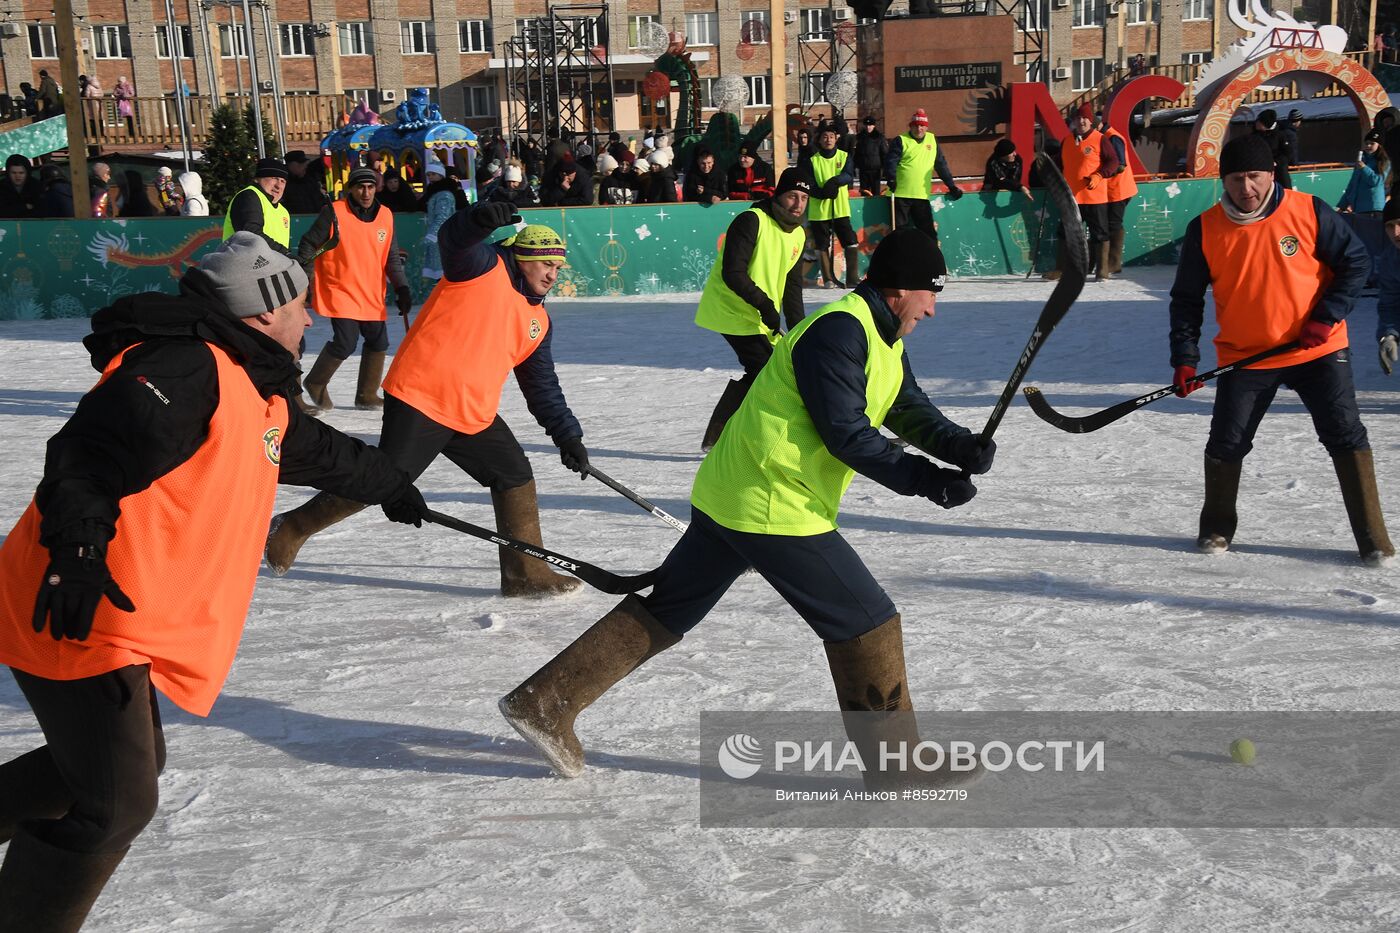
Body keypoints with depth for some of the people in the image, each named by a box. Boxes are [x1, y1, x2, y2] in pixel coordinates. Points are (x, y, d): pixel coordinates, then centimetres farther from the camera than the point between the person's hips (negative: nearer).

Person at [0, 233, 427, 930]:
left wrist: (390, 487, 45)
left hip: (126, 618, 11)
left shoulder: (256, 394, 16)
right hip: (76, 616, -11)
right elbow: (91, 448, -29)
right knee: (115, 806, -6)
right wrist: (78, 542, -41)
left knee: (132, 763, 25)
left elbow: (319, 451, 33)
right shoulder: (185, 367, -17)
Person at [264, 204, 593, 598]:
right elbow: (453, 240, -24)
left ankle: (526, 572, 17)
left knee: (517, 480, 5)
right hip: (420, 396, -8)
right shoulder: (484, 266, -3)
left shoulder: (538, 321, 17)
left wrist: (567, 435, 14)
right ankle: (293, 528, 10)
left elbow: (542, 385, 20)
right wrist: (479, 220, -46)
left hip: (474, 415, 8)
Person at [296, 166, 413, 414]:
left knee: (378, 342, 8)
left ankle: (367, 395, 25)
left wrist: (402, 289, 4)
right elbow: (308, 245, -4)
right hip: (340, 291, -6)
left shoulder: (385, 216, 4)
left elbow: (392, 258, 11)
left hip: (372, 295, 6)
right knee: (345, 342, -13)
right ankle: (316, 384, 13)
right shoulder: (334, 213, -10)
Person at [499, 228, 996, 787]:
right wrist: (923, 479, -19)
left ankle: (544, 703, 20)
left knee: (664, 610, 14)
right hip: (775, 509, -11)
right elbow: (845, 433, -21)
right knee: (865, 621, -1)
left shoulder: (882, 338, 15)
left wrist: (960, 446, -3)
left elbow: (910, 411, 14)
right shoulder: (839, 331, -17)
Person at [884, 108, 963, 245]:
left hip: (922, 196, 3)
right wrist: (891, 180, -29)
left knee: (929, 233, 3)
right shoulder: (901, 141, -1)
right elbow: (890, 162, -11)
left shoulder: (932, 140, 13)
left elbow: (941, 165, 15)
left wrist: (951, 185, 11)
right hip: (901, 194, -3)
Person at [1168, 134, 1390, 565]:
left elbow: (1356, 263, -1)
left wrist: (1326, 317, -13)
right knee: (1226, 444, 3)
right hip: (1244, 356, 1)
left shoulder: (1310, 213, -9)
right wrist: (1184, 359, -5)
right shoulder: (1205, 230, -6)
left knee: (1346, 436, -3)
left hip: (1318, 350, -1)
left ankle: (1372, 536, 8)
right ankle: (1217, 528, 25)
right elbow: (1187, 298, 1)